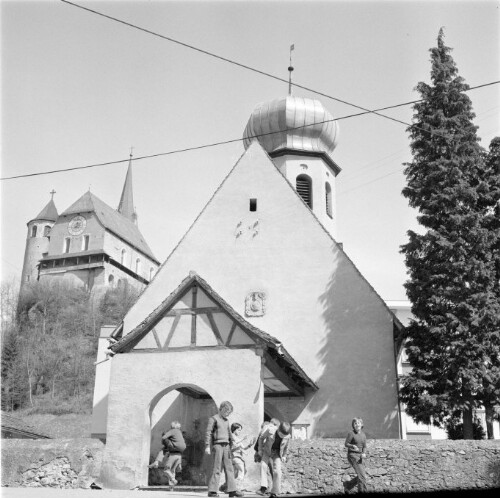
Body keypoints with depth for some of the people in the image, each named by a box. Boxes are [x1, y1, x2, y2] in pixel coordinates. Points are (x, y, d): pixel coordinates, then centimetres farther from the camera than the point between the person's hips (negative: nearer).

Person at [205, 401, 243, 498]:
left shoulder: (226, 421, 18)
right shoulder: (213, 419, -3)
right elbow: (208, 433, -8)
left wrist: (231, 444, 19)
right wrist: (207, 446, -15)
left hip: (226, 446, 7)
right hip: (217, 445, -7)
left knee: (229, 468, 3)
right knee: (216, 469, -6)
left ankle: (232, 490, 5)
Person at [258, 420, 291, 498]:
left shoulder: (287, 436, -17)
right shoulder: (270, 430, -26)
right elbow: (261, 438, -8)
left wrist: (284, 456, 7)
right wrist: (260, 449, -4)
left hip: (277, 454, 1)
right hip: (267, 451, -1)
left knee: (277, 471, -13)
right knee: (263, 465, -24)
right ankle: (263, 487, -27)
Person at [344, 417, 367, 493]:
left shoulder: (363, 435, 8)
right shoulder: (351, 433, -10)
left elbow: (364, 447, 11)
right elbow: (346, 444, -7)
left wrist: (364, 454, -9)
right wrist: (353, 446, -26)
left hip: (359, 456, 7)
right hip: (352, 455, -7)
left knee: (361, 476, 7)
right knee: (362, 475, -15)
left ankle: (348, 485, 27)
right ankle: (363, 491, -8)